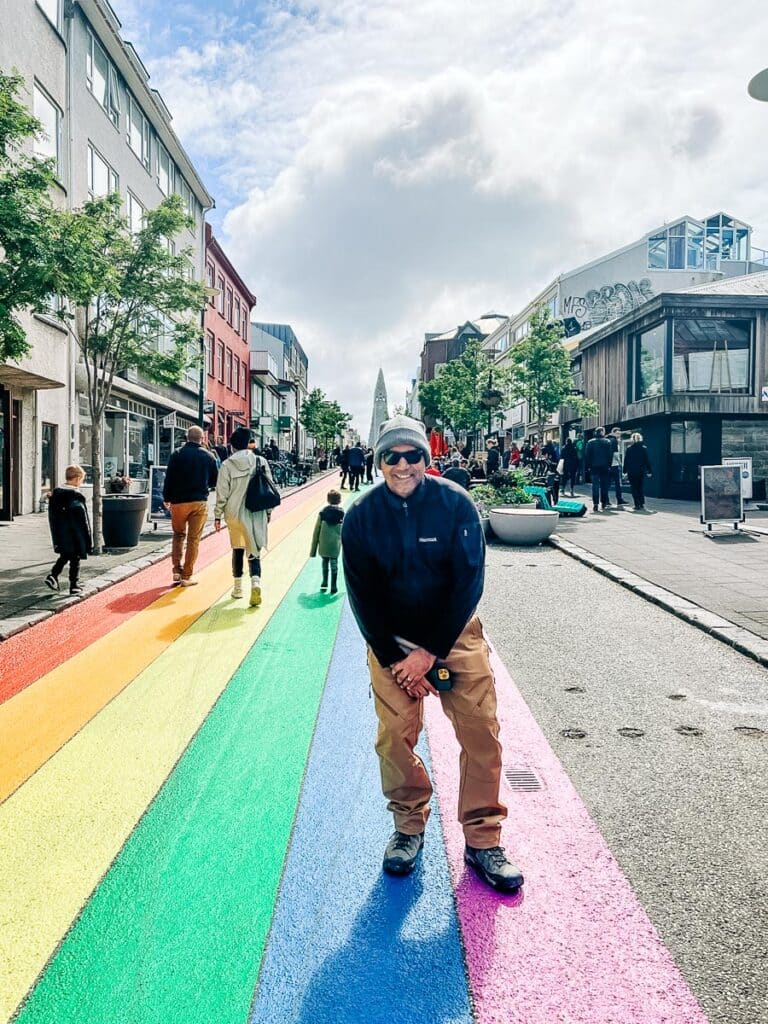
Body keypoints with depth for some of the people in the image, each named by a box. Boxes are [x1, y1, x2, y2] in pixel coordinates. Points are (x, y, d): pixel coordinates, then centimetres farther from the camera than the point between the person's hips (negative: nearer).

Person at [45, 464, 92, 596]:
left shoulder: (55, 493, 2)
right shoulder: (77, 496, -18)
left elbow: (52, 517, 8)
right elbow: (83, 519, -15)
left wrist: (56, 537, 17)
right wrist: (88, 541, -8)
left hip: (61, 536, 6)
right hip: (75, 536, -6)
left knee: (64, 556, 24)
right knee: (75, 560, 5)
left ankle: (53, 575, 9)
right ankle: (74, 586, 11)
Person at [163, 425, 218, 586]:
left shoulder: (177, 455, -1)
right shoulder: (208, 456, 1)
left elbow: (169, 479, -2)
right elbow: (214, 481, 7)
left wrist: (167, 498, 10)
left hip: (179, 501, 1)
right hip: (199, 502, 0)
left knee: (178, 535, 18)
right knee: (194, 539, 3)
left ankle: (177, 569, 9)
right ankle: (187, 576, 4)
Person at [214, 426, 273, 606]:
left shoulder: (228, 465, -6)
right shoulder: (261, 461, -1)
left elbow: (222, 493, -5)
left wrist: (217, 516, 4)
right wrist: (268, 511, 14)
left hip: (235, 514, 0)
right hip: (257, 514, 1)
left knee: (237, 549, 15)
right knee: (254, 550, 3)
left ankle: (238, 587, 24)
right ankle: (256, 582, -20)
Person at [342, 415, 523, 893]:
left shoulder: (457, 504, -13)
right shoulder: (361, 517, -8)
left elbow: (469, 584, -14)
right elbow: (363, 598, -5)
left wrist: (429, 653, -16)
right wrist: (396, 661, -11)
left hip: (455, 633, 0)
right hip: (391, 639, 1)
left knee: (482, 731, -7)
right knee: (395, 737, -5)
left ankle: (483, 841, 9)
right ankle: (409, 826, 20)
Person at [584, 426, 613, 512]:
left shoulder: (590, 442, 1)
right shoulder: (608, 442, 0)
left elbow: (587, 455, -1)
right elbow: (610, 455, 0)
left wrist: (587, 466, 2)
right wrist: (609, 465, 5)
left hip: (594, 467, 0)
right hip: (604, 467, 0)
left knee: (595, 485, -1)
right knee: (604, 485, 10)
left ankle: (595, 504, -10)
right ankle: (604, 502, 13)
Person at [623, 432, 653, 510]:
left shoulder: (629, 449, -2)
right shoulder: (644, 448, -1)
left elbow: (625, 461, 0)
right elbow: (647, 460, 1)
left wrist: (625, 471, 5)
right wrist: (650, 471, 5)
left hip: (631, 472, -1)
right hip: (641, 471, 1)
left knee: (634, 489, 2)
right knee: (641, 488, 13)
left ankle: (637, 505, -2)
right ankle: (642, 504, 11)